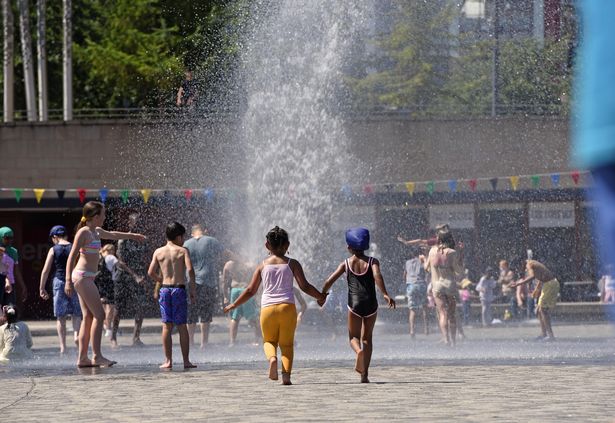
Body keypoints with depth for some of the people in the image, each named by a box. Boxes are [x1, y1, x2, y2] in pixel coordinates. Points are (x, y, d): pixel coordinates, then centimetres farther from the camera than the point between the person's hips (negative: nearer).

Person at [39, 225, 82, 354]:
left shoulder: (53, 250, 0)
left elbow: (46, 270, -2)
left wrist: (42, 288, 4)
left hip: (59, 282, -1)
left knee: (60, 317, 3)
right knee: (76, 313, 11)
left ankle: (63, 346, -2)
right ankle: (76, 334, -16)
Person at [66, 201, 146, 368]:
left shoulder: (96, 232, 15)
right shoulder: (83, 232, -12)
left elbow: (112, 235, 36)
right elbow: (72, 257, -17)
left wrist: (132, 235, 48)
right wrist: (68, 281, -24)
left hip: (87, 278, 10)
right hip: (83, 277, -10)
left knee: (88, 317, 7)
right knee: (99, 315, -11)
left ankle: (82, 358, 6)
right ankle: (96, 356, -13)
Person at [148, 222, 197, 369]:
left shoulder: (158, 252, 6)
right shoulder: (182, 251, -1)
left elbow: (151, 272, 1)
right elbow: (190, 269, -13)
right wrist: (192, 288, -4)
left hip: (165, 290, 2)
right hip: (179, 289, -2)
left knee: (167, 326, 5)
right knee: (182, 326, 4)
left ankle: (168, 360, 2)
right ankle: (186, 361, 6)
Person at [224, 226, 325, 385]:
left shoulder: (263, 265, 10)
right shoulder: (292, 264, 6)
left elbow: (251, 290, 10)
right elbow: (304, 286, 1)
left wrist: (234, 305, 22)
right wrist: (321, 297, 15)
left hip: (267, 308, 1)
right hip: (287, 307, -1)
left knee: (269, 340, 16)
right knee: (287, 343, 9)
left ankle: (272, 358, -18)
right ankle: (286, 374, -12)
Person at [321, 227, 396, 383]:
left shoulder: (346, 264, 6)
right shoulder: (372, 262, 4)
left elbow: (329, 281, 2)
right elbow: (377, 276, -16)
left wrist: (322, 295, 19)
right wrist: (385, 294, -25)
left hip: (354, 304, -1)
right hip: (371, 304, 1)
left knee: (353, 336, 11)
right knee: (367, 338, 15)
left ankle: (359, 351, -26)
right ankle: (365, 374, 11)